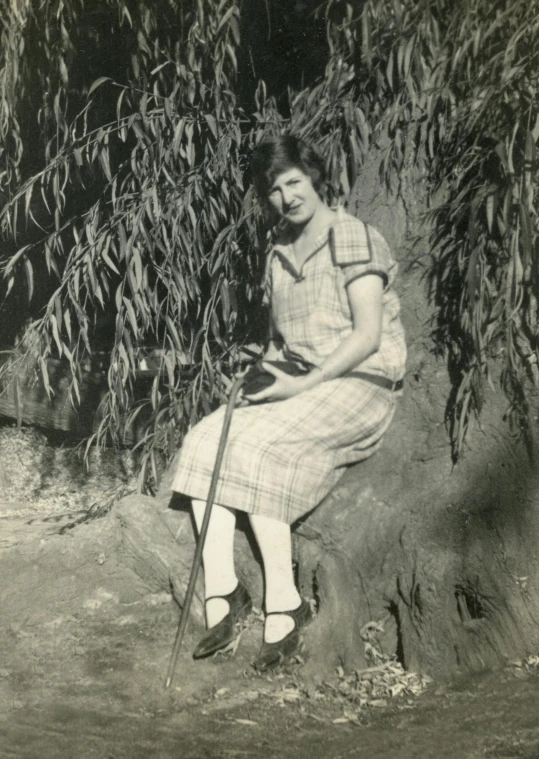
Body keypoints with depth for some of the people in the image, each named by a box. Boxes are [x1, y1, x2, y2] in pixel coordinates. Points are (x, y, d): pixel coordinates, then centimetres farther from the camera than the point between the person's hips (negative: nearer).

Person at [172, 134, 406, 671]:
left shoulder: (353, 239, -6)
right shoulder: (279, 253, 17)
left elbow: (368, 336, -14)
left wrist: (304, 383, -18)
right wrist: (266, 371, 1)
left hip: (359, 384, -7)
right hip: (296, 386, 7)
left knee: (255, 449, -29)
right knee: (204, 441, -15)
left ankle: (284, 602, -20)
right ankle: (221, 593, -17)